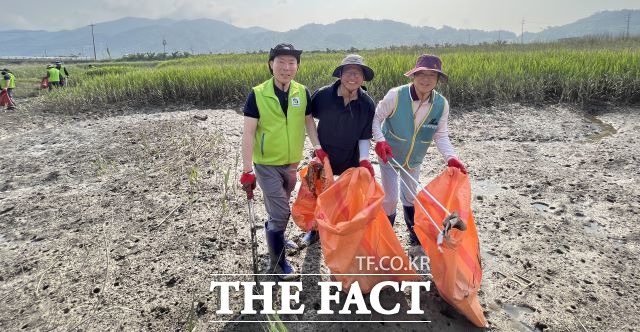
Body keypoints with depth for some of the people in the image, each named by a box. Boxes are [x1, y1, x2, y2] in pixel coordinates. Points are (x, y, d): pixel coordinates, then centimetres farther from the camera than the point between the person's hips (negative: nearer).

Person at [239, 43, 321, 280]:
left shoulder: (302, 92, -4)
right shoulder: (257, 95, -14)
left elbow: (308, 122, 8)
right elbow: (248, 132, -14)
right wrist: (247, 169, -17)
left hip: (292, 163, 4)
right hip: (266, 164, -4)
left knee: (279, 208, 21)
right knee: (280, 212, -4)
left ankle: (273, 237, 48)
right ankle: (278, 261, 16)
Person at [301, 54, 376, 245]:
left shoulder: (367, 105, -17)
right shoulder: (323, 95, -21)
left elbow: (364, 137, -9)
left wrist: (364, 159, -24)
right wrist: (317, 147, -9)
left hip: (350, 159, 0)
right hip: (323, 155, 0)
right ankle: (315, 228, 39)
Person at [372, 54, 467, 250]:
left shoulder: (441, 104, -17)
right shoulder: (396, 95, -27)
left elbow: (441, 135, -12)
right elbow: (376, 118, -16)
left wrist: (451, 158, -28)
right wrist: (380, 140, -32)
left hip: (414, 159, 3)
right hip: (389, 155, -3)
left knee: (410, 195, 22)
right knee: (390, 198, 1)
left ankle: (414, 233, 45)